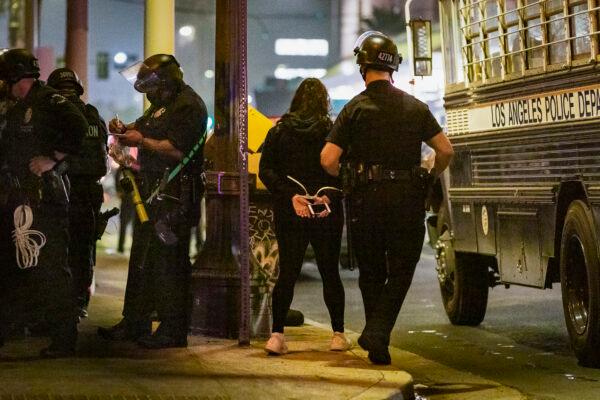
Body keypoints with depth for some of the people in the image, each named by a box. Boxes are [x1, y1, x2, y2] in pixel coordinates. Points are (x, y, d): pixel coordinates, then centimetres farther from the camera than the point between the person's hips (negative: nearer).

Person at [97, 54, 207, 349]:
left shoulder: (188, 105, -13)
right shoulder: (162, 105, 20)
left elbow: (177, 149, -23)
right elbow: (142, 129, 26)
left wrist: (142, 140, -15)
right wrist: (124, 129, 4)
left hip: (175, 196, -11)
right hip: (153, 193, 11)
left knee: (169, 262, -8)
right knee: (142, 259, 15)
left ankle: (173, 330, -3)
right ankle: (134, 324, 23)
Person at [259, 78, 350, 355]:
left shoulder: (279, 131, 3)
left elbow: (265, 170, -5)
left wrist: (291, 196, -10)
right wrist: (329, 195, -14)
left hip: (288, 214, 1)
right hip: (327, 214, -1)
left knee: (287, 273, 3)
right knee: (330, 273, 10)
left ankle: (277, 334, -9)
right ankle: (338, 334, 13)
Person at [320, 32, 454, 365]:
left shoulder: (355, 109, -3)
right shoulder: (414, 107, 5)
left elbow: (328, 159, -10)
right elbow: (445, 150, 0)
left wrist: (346, 179, 10)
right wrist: (431, 178, 18)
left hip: (366, 200, -1)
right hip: (406, 200, 1)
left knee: (371, 273, 14)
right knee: (400, 272, 7)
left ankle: (377, 342, 15)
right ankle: (377, 333, -12)